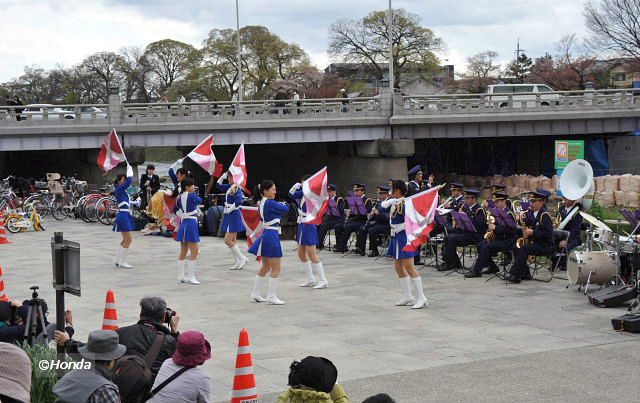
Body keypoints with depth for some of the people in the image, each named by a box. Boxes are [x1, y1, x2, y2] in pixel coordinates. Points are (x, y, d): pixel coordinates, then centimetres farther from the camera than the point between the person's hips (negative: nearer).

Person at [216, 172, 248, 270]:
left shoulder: (236, 188, -17)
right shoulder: (229, 187, 9)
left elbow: (238, 202, -29)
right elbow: (218, 186, 20)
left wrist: (230, 209, -17)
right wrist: (222, 177, 6)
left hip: (234, 215, -9)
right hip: (229, 216, 9)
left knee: (228, 240, -9)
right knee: (232, 240, 11)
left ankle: (242, 258, 0)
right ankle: (237, 262, 16)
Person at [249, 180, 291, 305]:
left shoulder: (261, 203, 10)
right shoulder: (270, 203, -17)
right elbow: (286, 209, -15)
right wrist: (282, 204, 7)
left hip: (266, 234, 10)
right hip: (272, 235, -10)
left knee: (265, 267, 18)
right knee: (276, 269, -3)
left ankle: (255, 294, 22)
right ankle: (271, 297, -1)